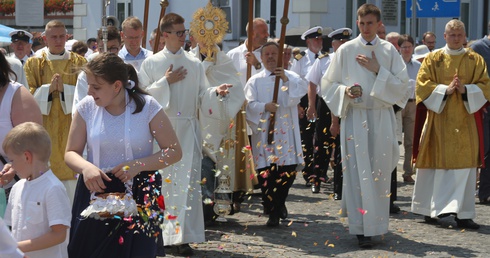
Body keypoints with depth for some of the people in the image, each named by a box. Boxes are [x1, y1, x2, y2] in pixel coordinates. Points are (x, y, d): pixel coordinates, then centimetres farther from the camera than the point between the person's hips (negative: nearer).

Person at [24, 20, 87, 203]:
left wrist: (64, 89, -16)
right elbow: (30, 96, 2)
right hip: (45, 130, 0)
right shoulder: (34, 64, 7)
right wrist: (49, 88, -16)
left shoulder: (78, 62, 7)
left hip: (70, 129, 0)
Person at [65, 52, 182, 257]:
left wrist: (138, 165, -18)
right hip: (95, 193, 2)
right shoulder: (87, 107, -2)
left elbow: (174, 151, -5)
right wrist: (85, 167, -19)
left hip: (138, 195, -2)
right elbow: (71, 153, 3)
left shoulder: (147, 106, -8)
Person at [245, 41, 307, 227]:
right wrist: (264, 107, -18)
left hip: (286, 132, 0)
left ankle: (279, 203, 20)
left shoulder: (291, 77, 11)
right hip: (263, 132, 0)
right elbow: (249, 104, 0)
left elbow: (301, 91, -8)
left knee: (289, 170, -4)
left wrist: (286, 79, -23)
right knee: (265, 173, -5)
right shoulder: (255, 81, 11)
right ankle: (273, 211, 7)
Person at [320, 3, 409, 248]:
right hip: (354, 117, -1)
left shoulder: (389, 51, 5)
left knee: (379, 171, 4)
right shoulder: (345, 50, 2)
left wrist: (378, 70, -10)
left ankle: (377, 222, 19)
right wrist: (345, 90, -13)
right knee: (358, 172, -6)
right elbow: (329, 84, 6)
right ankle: (362, 228, -4)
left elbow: (402, 85, 0)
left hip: (382, 118, 1)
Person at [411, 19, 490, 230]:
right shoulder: (432, 59, 5)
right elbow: (422, 86, -2)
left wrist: (465, 90, -14)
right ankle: (429, 209, 13)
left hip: (465, 122, 1)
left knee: (465, 165, -3)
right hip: (438, 121, -1)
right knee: (436, 163, 2)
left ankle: (463, 214, -1)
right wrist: (445, 90, -16)